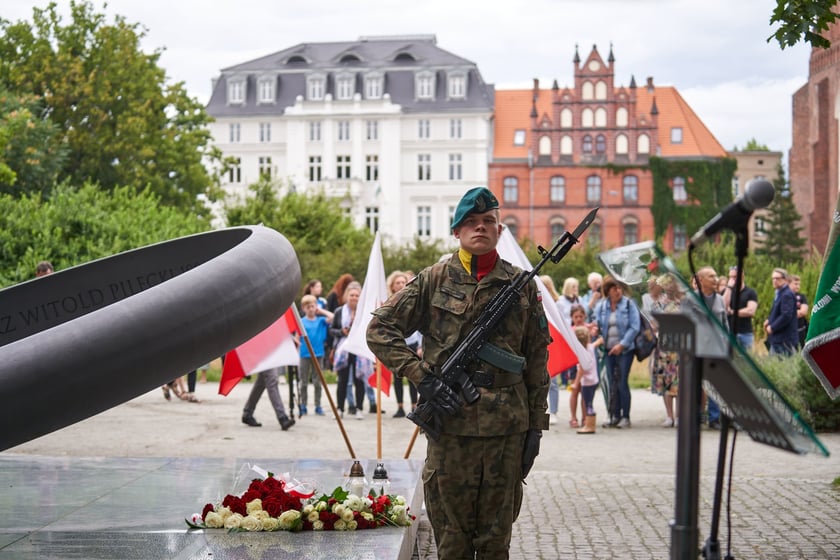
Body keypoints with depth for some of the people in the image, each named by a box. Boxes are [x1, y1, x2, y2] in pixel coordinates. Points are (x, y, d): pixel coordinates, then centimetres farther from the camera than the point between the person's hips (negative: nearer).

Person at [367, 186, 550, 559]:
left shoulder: (523, 286, 8)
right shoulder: (433, 280, 3)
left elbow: (537, 361, 10)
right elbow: (380, 330, 3)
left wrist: (536, 426, 6)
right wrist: (421, 377, -8)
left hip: (507, 427, 1)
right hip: (450, 422, -1)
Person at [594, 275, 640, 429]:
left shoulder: (629, 304, -3)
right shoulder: (601, 306, 6)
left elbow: (635, 327, -6)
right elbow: (597, 324, 9)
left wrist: (622, 344, -11)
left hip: (625, 349, -3)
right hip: (608, 349, 3)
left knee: (622, 383, -6)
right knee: (612, 383, 4)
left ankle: (625, 417, 2)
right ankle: (615, 416, 11)